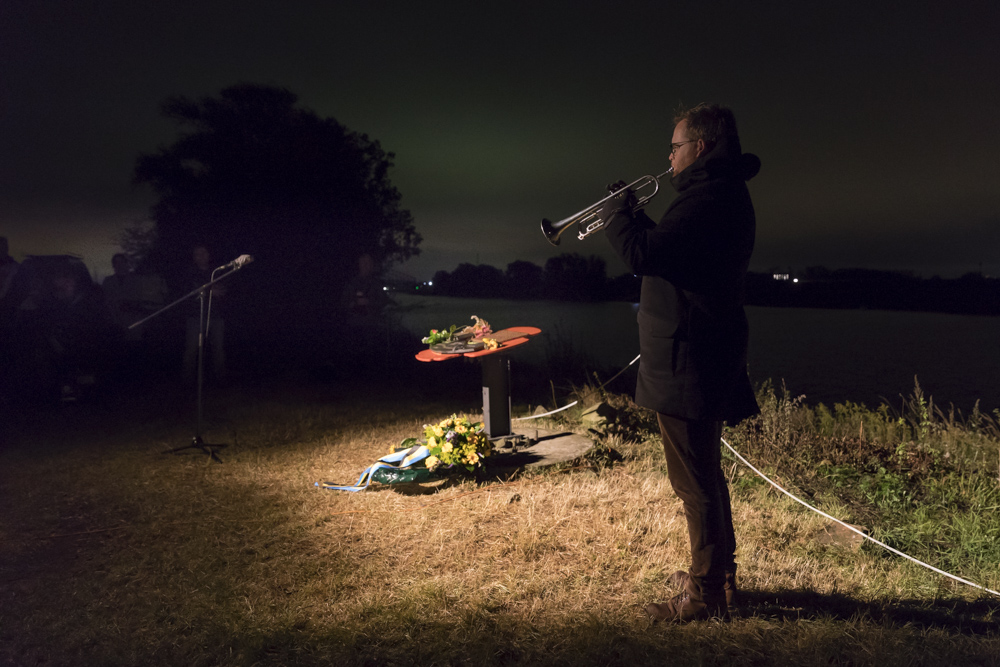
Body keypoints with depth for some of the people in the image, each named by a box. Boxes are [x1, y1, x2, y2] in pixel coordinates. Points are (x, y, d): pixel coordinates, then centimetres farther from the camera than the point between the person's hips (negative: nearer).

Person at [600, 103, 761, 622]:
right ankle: (718, 573, 36)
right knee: (704, 474, 21)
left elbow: (641, 254, -25)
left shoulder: (708, 199, -18)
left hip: (687, 362, -11)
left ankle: (706, 593, 13)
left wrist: (616, 211, -8)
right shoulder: (724, 195, 17)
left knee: (695, 481, 0)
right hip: (703, 358, 11)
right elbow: (668, 250, 23)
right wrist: (632, 218, 13)